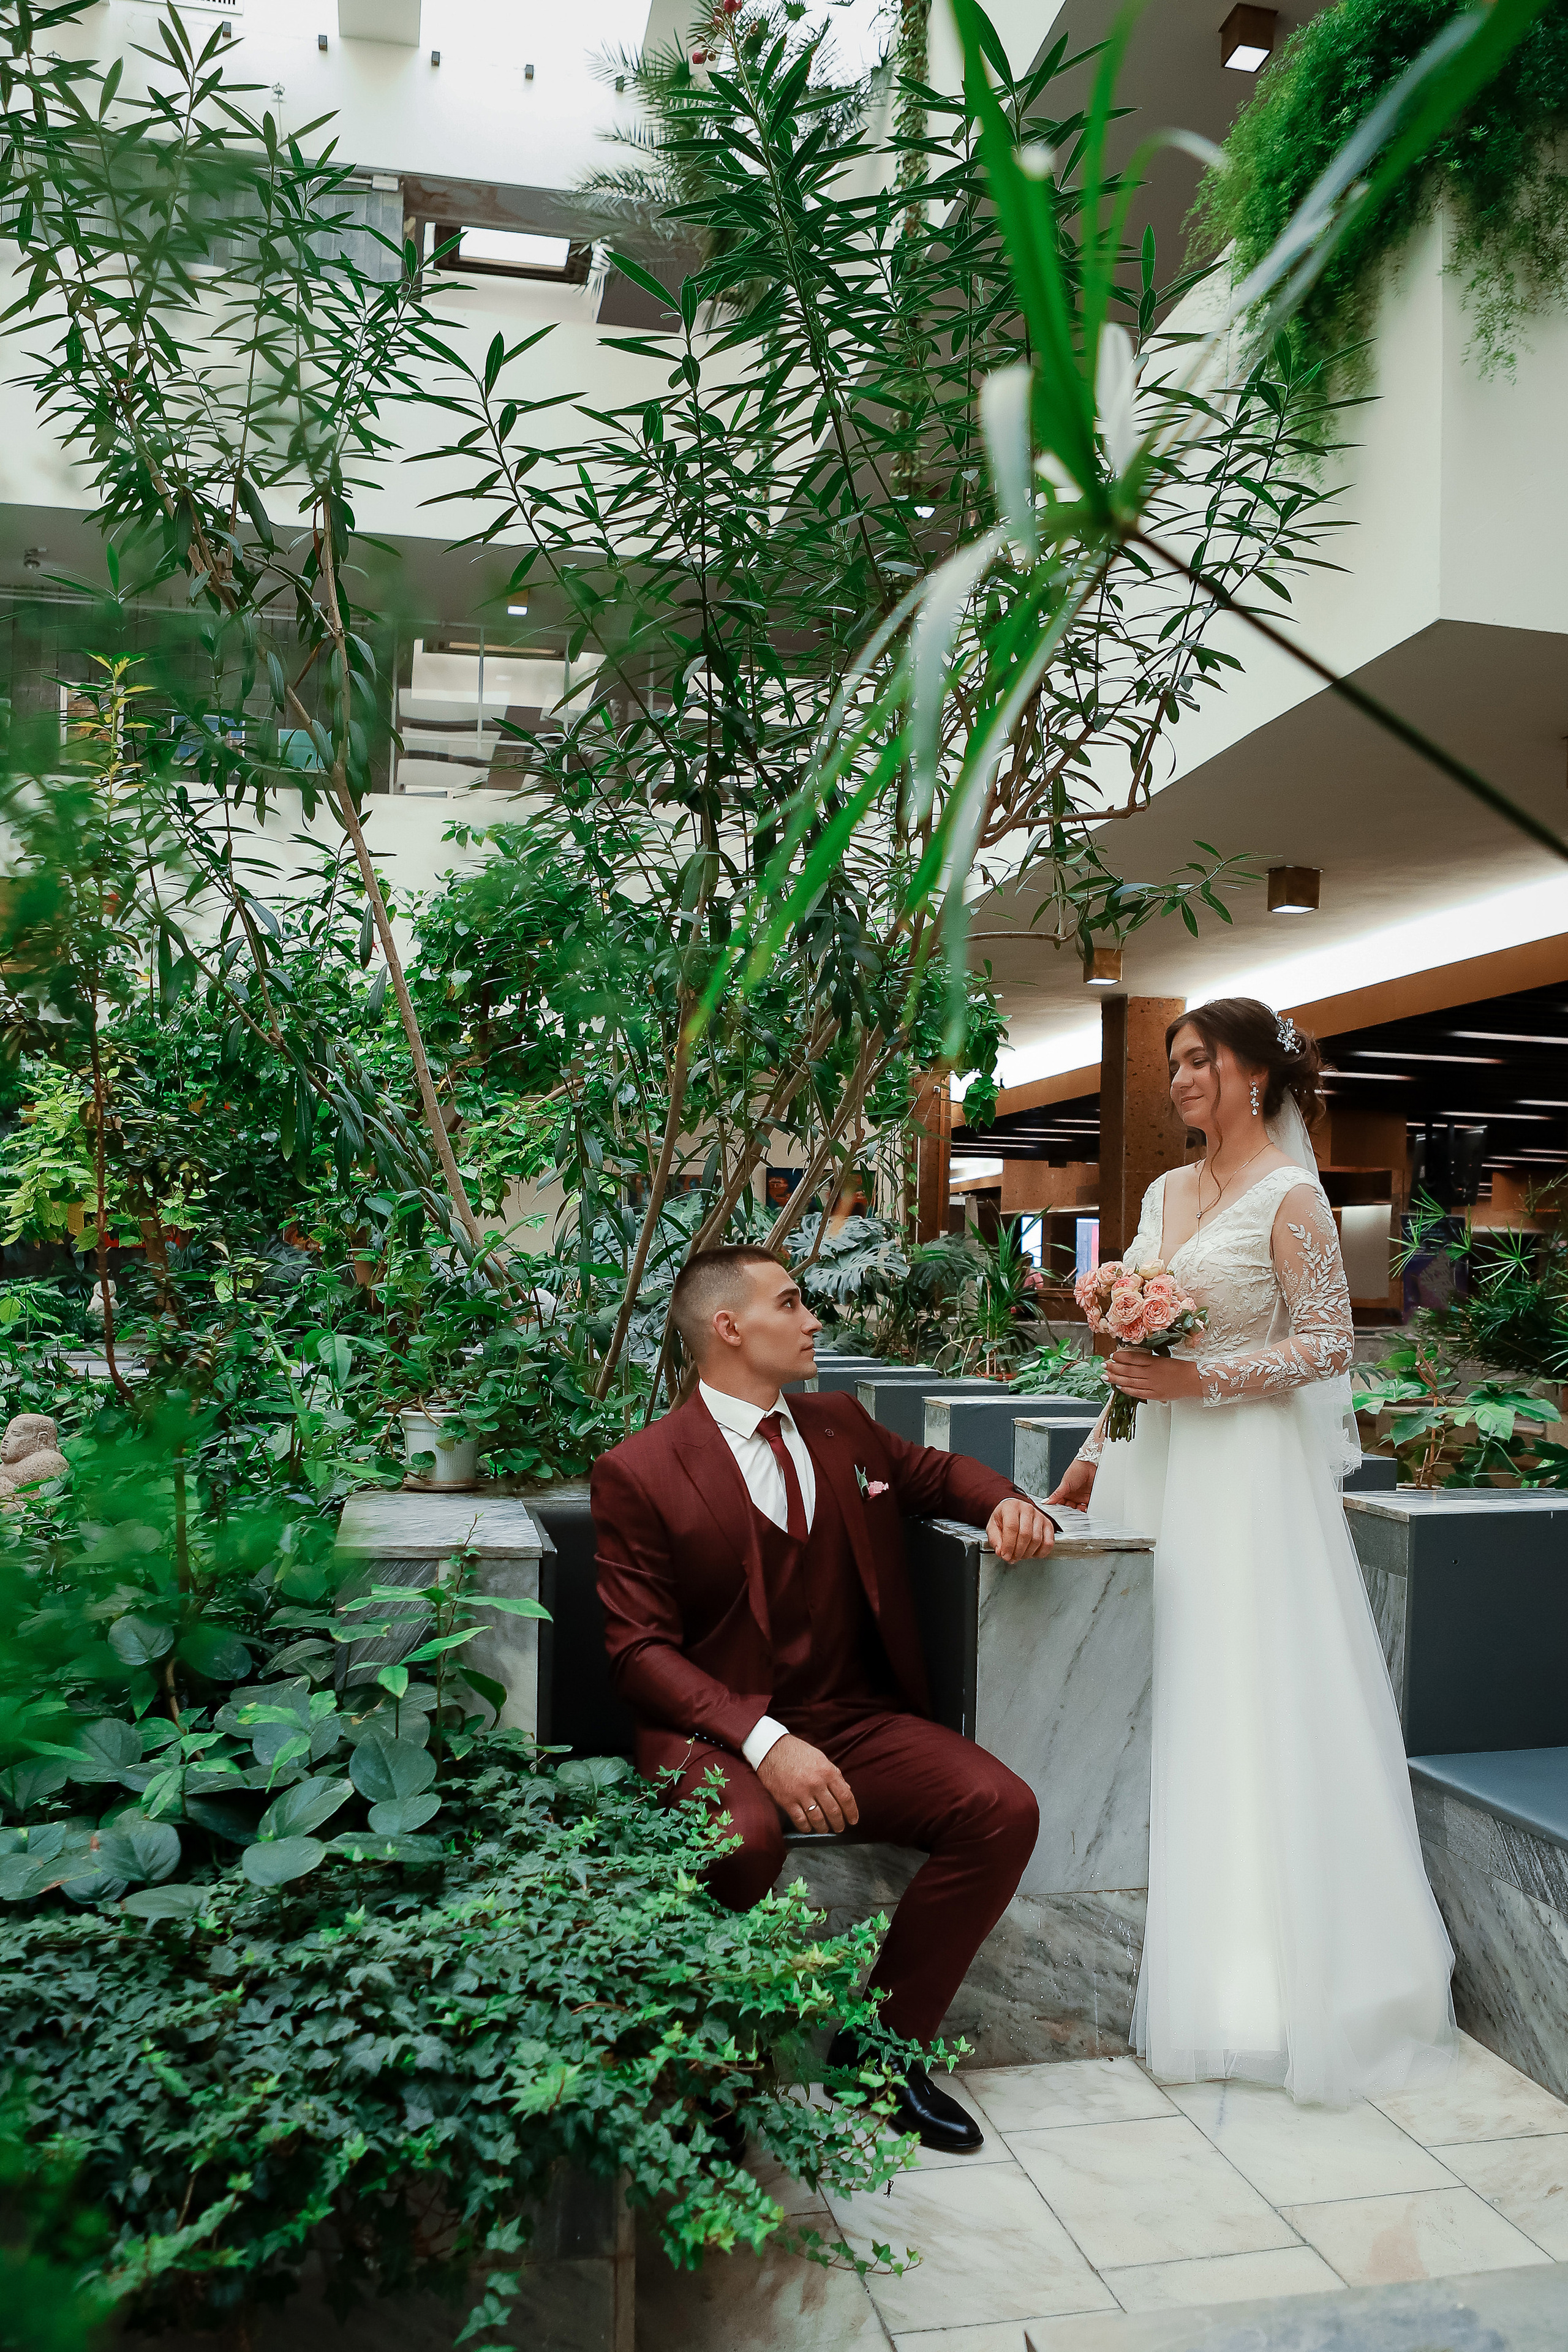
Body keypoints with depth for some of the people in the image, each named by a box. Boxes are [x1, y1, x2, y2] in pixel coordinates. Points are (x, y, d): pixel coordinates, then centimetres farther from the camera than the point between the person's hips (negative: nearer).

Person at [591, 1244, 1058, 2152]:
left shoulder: (843, 1425, 12)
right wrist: (763, 1741, -25)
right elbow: (641, 1651, -10)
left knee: (1005, 1810, -18)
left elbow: (936, 1470, 30)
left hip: (857, 1720, 5)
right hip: (718, 1730, -5)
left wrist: (1005, 1502, 4)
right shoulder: (637, 1472, -6)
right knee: (744, 1836, -37)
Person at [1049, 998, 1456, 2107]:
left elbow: (1330, 1347, -11)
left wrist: (1200, 1379, -19)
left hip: (1248, 1473, -7)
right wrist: (1094, 1455, 15)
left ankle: (1261, 1971, 14)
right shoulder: (1166, 1192, 12)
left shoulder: (1290, 1197, -9)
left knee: (1242, 1703, -1)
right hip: (1156, 1465, 7)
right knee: (1158, 1698, 9)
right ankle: (1169, 1935, 22)